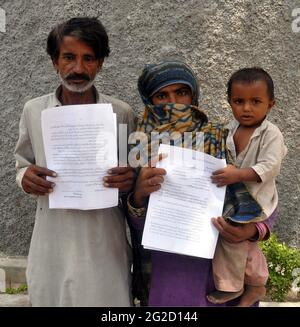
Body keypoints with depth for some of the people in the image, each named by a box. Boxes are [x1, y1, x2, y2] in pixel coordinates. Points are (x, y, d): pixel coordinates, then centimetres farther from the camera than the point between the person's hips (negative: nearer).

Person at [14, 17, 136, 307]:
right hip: (52, 242, 1)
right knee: (50, 299, 15)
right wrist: (25, 177, -11)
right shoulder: (33, 111, 0)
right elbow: (22, 166, 11)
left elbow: (132, 175, 7)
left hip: (104, 242, -1)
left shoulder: (121, 113, -3)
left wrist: (129, 180, -16)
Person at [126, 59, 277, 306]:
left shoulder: (221, 142, -5)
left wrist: (253, 230, -22)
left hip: (218, 273, 1)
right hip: (164, 278, 0)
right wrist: (138, 198, -27)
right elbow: (135, 228, -7)